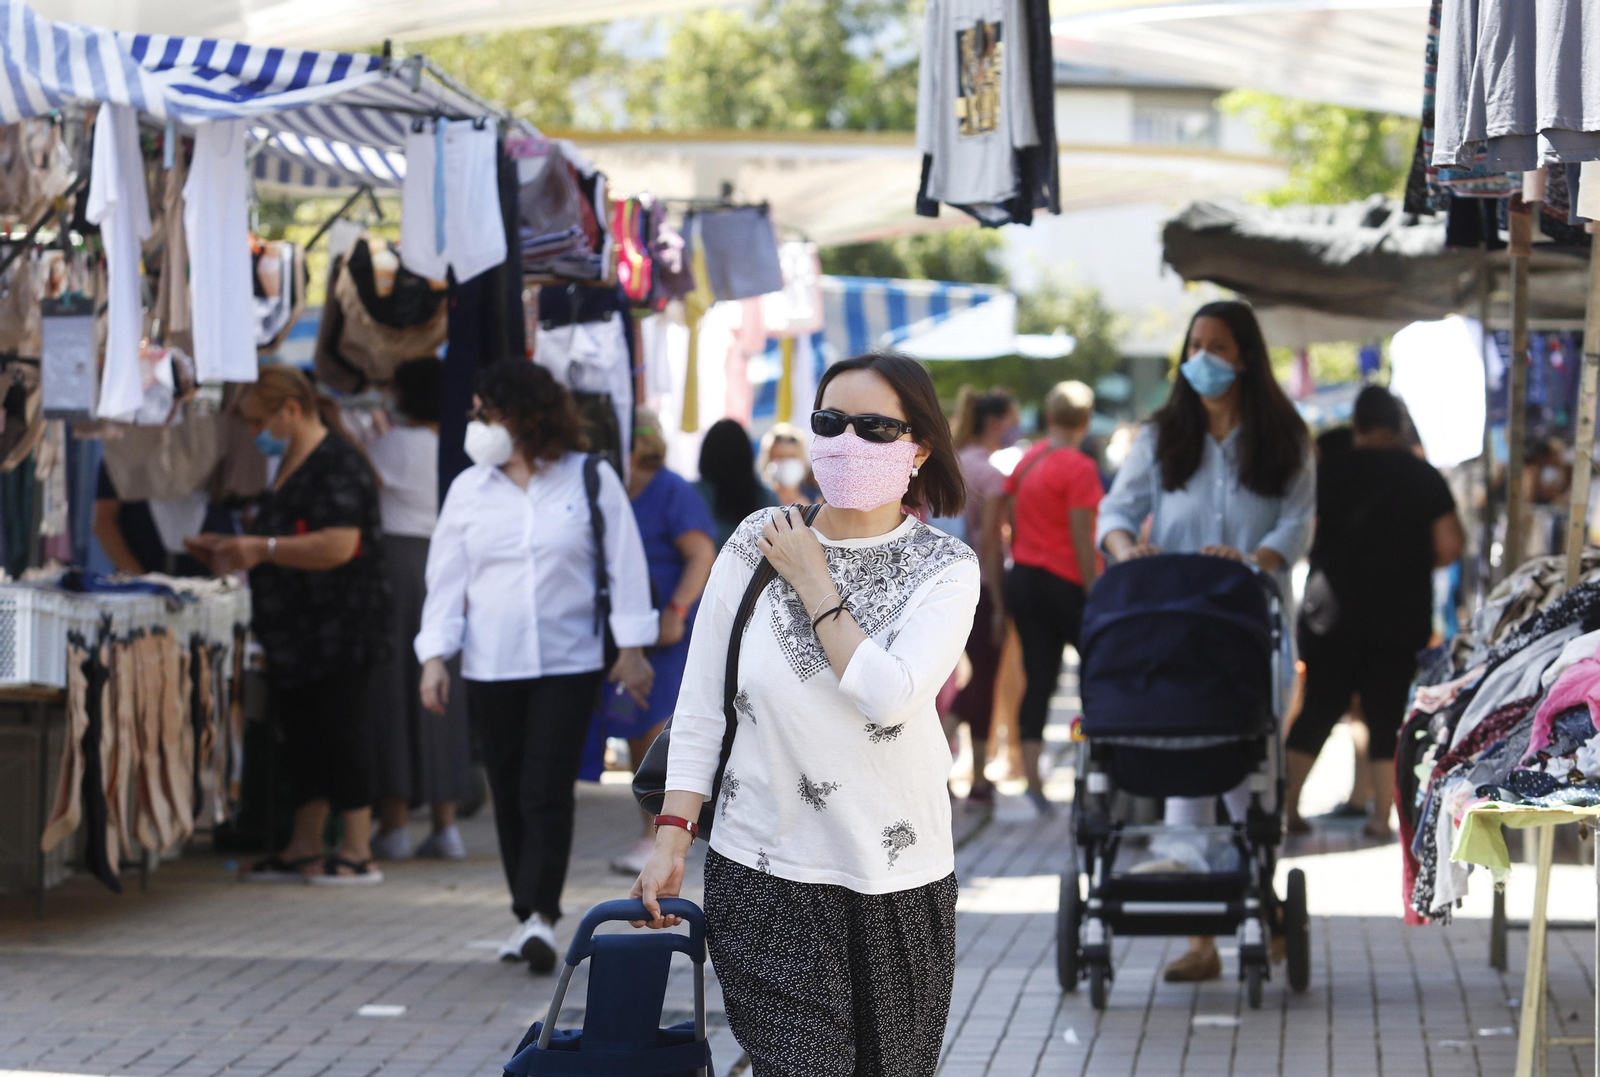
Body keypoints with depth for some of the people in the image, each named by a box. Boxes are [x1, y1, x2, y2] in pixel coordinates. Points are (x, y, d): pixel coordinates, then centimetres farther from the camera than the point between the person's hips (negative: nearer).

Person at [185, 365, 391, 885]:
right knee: (302, 735, 11)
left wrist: (264, 548, -23)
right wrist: (230, 549, 16)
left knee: (340, 734, -6)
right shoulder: (291, 465, 17)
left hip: (337, 632, -10)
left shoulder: (338, 465, -15)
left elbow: (339, 545, -25)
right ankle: (304, 850, 16)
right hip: (294, 630, 10)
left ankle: (358, 852, -1)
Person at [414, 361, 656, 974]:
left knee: (547, 793, -12)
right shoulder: (468, 490, 8)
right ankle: (527, 917, 15)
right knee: (510, 796, 6)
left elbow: (625, 565, 3)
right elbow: (446, 578, 8)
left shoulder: (591, 480, 1)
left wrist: (632, 648, 0)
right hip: (491, 667, 3)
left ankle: (541, 915, -14)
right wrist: (434, 657, 0)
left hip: (568, 664, -3)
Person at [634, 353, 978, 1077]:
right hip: (762, 877, -1)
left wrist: (814, 587, -9)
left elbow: (890, 695, -19)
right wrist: (672, 838, -2)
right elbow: (700, 706, 4)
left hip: (896, 881, 1)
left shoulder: (945, 568, -2)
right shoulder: (757, 544, 1)